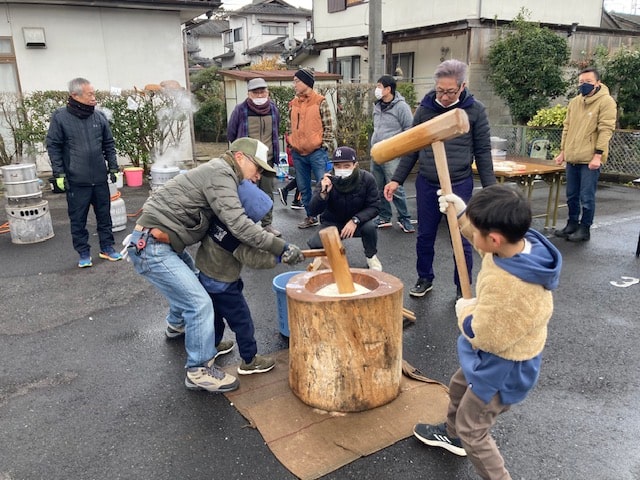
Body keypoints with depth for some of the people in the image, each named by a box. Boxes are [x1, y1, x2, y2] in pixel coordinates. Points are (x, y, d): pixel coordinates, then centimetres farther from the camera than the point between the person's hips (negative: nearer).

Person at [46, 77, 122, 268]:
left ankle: (107, 248, 27)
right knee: (78, 219, 6)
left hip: (100, 179, 3)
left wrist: (113, 167, 9)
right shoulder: (60, 117, -6)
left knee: (104, 215, 12)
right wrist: (59, 173, -7)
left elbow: (109, 144, 12)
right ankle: (84, 253, 19)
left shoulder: (99, 117, 3)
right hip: (76, 181, -3)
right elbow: (53, 147, -3)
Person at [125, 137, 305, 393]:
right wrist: (280, 247, -26)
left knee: (191, 281, 29)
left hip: (161, 243, 11)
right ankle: (199, 371, 2)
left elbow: (232, 223, 12)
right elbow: (238, 225, -26)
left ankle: (177, 325, 55)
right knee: (199, 303, -10)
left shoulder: (218, 173, 16)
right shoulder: (220, 174, -15)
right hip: (152, 247, -11)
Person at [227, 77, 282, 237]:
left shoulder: (273, 109, 5)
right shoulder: (240, 109, -8)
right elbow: (231, 134, 4)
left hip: (268, 160, 4)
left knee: (268, 192, 10)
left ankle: (267, 224, 21)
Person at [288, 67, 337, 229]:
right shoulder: (293, 104, 10)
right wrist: (291, 145, 11)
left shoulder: (320, 102, -4)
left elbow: (328, 127, -4)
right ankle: (310, 217, 24)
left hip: (317, 152, -5)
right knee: (303, 188, 11)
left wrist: (325, 146, -9)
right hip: (298, 154, 5)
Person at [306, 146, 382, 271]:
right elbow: (313, 211, -25)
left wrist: (355, 220, -33)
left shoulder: (367, 179, -21)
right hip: (332, 223, 0)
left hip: (358, 222, 0)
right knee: (314, 244, -25)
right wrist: (323, 193, -44)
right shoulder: (327, 180, -21)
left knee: (370, 226, -32)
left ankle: (371, 256, 1)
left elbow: (373, 207, -16)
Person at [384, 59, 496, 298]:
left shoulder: (475, 110, -5)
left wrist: (490, 190, -4)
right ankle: (425, 279, 34)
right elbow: (412, 149, 8)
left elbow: (483, 152, -2)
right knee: (425, 237, 13)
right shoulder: (424, 109, 1)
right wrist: (396, 180, 3)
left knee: (461, 240, 7)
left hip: (460, 186, -2)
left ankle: (463, 288, 24)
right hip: (426, 185, 3)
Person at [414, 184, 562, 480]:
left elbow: (481, 335, -29)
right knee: (458, 386, 33)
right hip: (497, 355, 10)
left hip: (504, 367, -10)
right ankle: (451, 434, 60)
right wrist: (462, 213, 0)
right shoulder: (523, 242, -16)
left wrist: (464, 310, -10)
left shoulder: (505, 286, -43)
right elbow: (485, 242, 8)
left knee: (471, 431, 10)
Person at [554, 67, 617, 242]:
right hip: (572, 158, 6)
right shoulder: (574, 102, 13)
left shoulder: (606, 101, -6)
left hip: (590, 159, -6)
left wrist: (598, 155, -19)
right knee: (571, 196, 14)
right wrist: (563, 151, 14)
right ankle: (572, 224, 27)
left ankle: (584, 229, 11)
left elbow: (606, 130, -12)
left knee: (586, 197, 0)